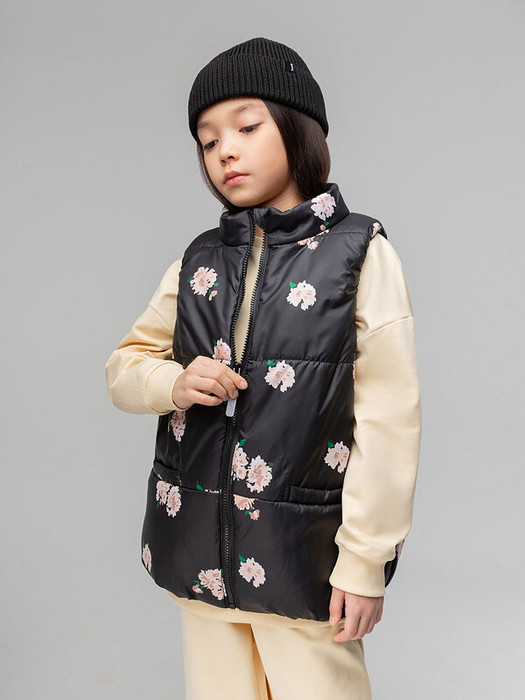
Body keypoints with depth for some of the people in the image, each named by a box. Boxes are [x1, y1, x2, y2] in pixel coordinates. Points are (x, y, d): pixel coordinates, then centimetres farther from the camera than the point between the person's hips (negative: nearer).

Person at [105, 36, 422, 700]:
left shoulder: (359, 254, -6)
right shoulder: (197, 261, 7)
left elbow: (389, 416, -9)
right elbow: (124, 367, 12)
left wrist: (365, 559, -10)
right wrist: (175, 383, -10)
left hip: (305, 553, -4)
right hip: (198, 546, 4)